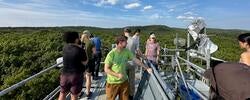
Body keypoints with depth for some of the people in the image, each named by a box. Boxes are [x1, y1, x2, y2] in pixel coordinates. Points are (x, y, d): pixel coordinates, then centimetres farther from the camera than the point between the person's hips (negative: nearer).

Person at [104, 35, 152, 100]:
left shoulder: (127, 51, -5)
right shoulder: (111, 54, -20)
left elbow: (136, 60, 1)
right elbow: (106, 69, -15)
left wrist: (146, 68, 0)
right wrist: (117, 75, -23)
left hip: (124, 82, 4)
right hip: (113, 83, -4)